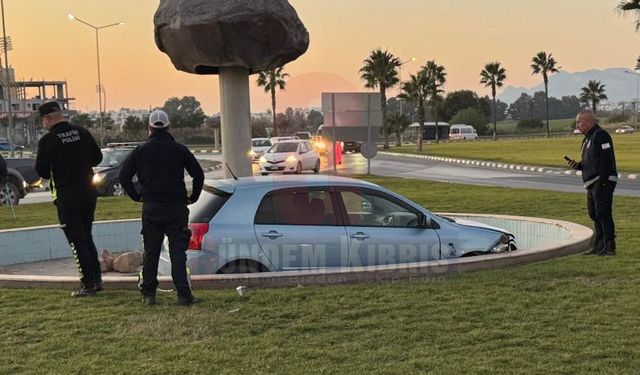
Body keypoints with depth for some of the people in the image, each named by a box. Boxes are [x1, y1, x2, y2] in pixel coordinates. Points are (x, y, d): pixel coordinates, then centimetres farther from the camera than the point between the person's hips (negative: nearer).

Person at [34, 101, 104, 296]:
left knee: (77, 241, 2)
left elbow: (41, 171, -8)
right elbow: (97, 158, 9)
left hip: (66, 195, -5)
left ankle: (88, 285, 4)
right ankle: (97, 280, 19)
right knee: (87, 236, 18)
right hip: (88, 191, 5)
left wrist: (53, 174, 12)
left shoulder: (48, 140, -12)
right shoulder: (82, 132, 3)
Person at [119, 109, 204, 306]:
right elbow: (198, 174, -3)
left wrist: (137, 196, 11)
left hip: (150, 208, 1)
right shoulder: (179, 149, 0)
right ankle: (183, 293, -5)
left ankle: (148, 294, 12)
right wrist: (193, 197, 9)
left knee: (150, 252, 10)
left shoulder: (140, 151, 3)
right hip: (176, 208, -1)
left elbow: (124, 176, 2)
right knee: (178, 250, 0)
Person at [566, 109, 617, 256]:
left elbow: (606, 160, -20)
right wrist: (577, 165, 7)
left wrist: (602, 181, -23)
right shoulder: (587, 139, 20)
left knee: (603, 213, -10)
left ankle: (610, 247, -6)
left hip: (603, 182, -10)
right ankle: (598, 247, 18)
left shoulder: (601, 135, -12)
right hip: (592, 183, 10)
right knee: (595, 215, 12)